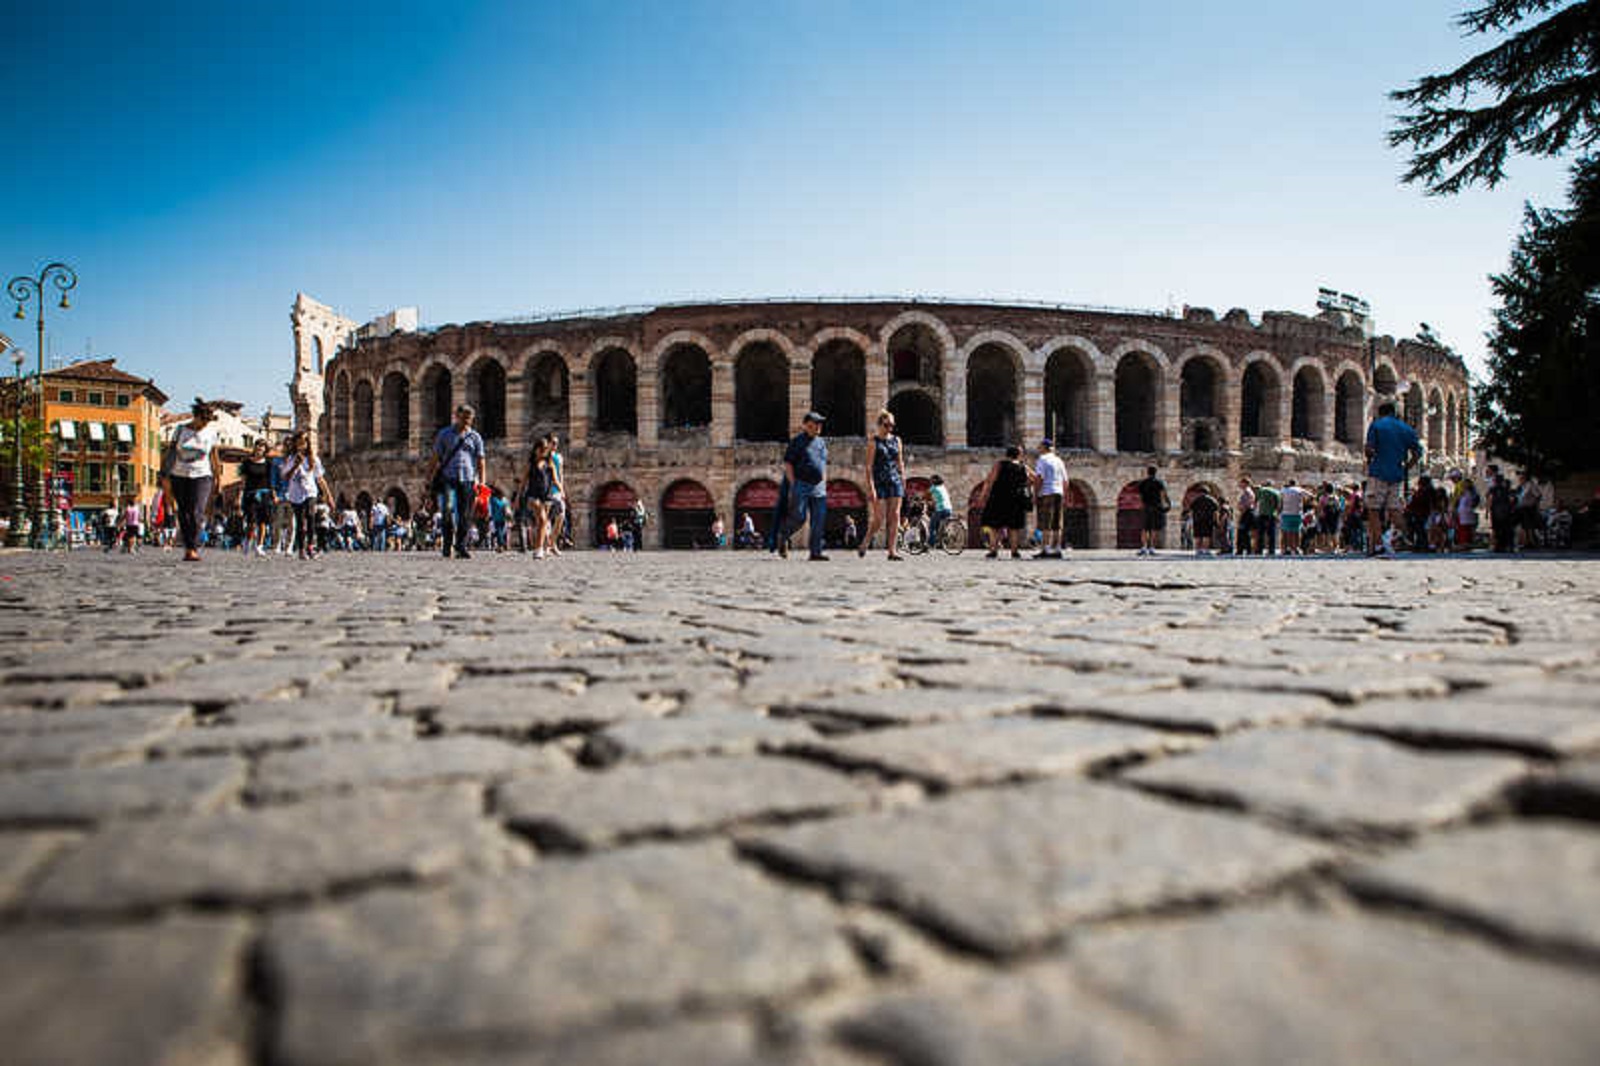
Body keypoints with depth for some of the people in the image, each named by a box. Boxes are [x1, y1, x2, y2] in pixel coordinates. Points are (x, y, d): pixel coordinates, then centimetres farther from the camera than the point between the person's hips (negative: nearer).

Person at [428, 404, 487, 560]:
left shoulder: (475, 437, 12)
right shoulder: (444, 434, 11)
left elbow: (481, 461, 9)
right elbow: (436, 458, 12)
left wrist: (482, 483, -2)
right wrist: (430, 479, 8)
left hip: (468, 480, 1)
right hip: (448, 478, -1)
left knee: (465, 516, -1)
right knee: (448, 510, -16)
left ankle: (461, 547, 6)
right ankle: (447, 544, -6)